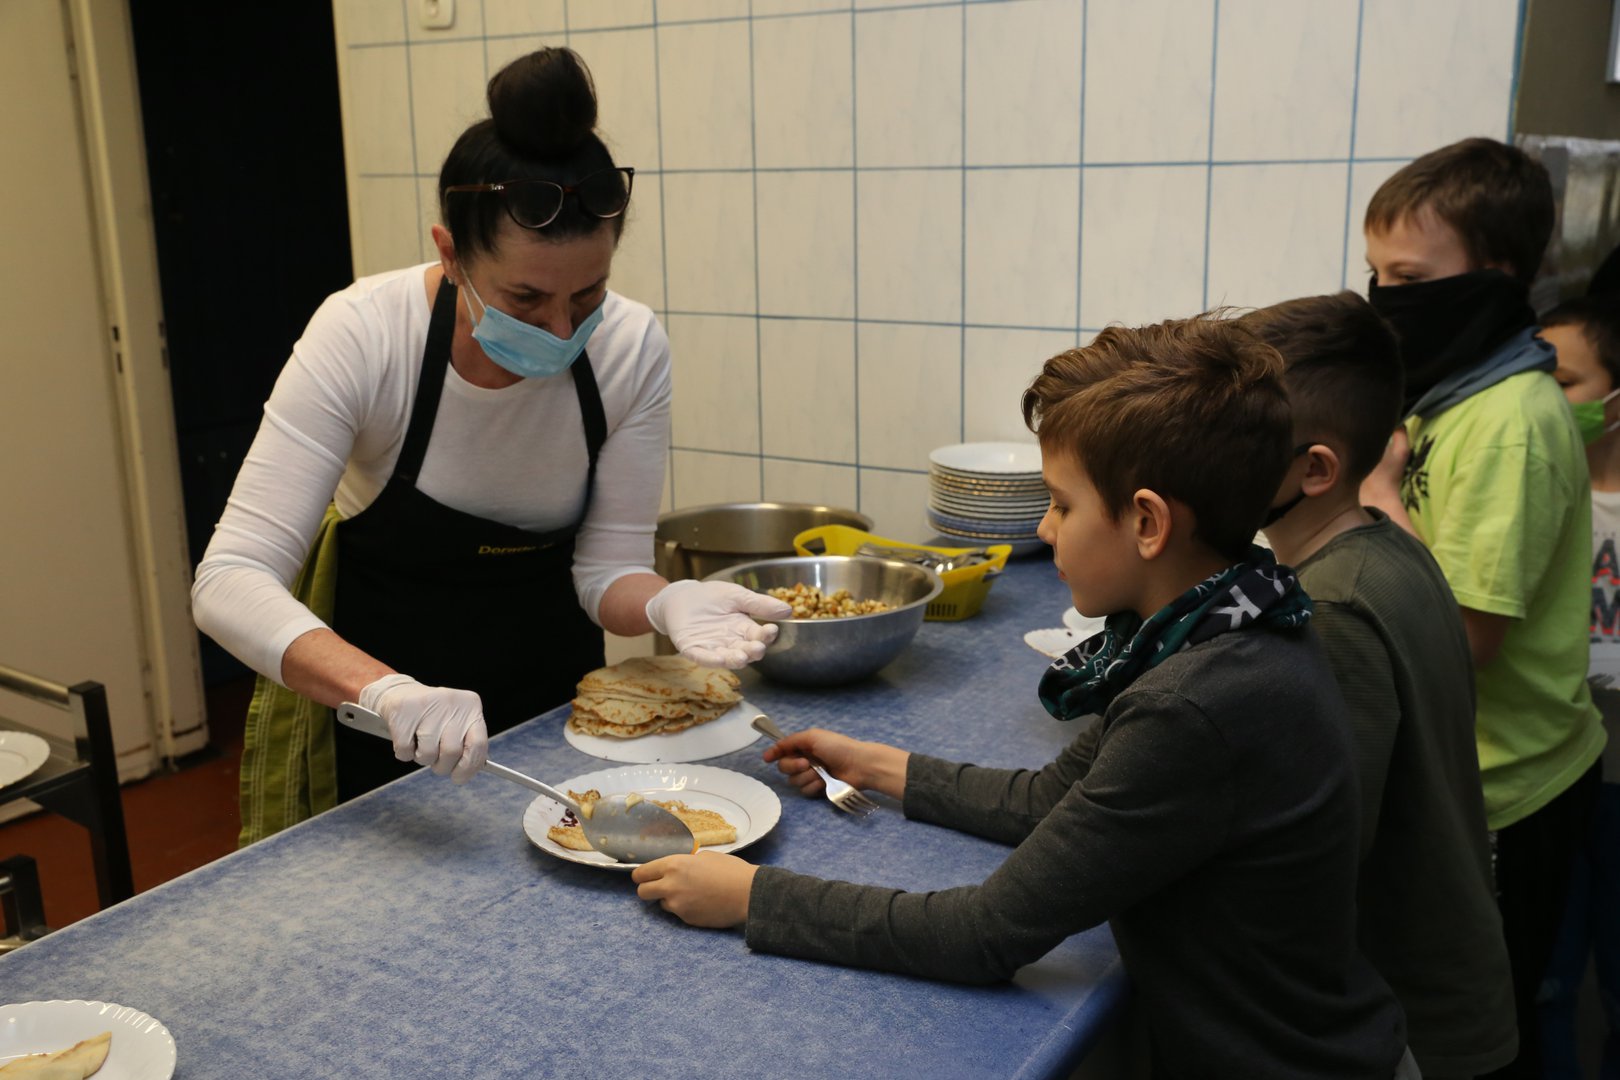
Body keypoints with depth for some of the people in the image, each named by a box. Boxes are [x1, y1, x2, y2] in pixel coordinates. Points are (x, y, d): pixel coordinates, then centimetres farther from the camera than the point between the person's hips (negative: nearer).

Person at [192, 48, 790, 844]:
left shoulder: (631, 350, -23)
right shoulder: (363, 336, -29)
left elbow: (607, 569, -14)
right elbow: (230, 583, -32)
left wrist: (666, 602, -37)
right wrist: (383, 688, -50)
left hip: (551, 691, 2)